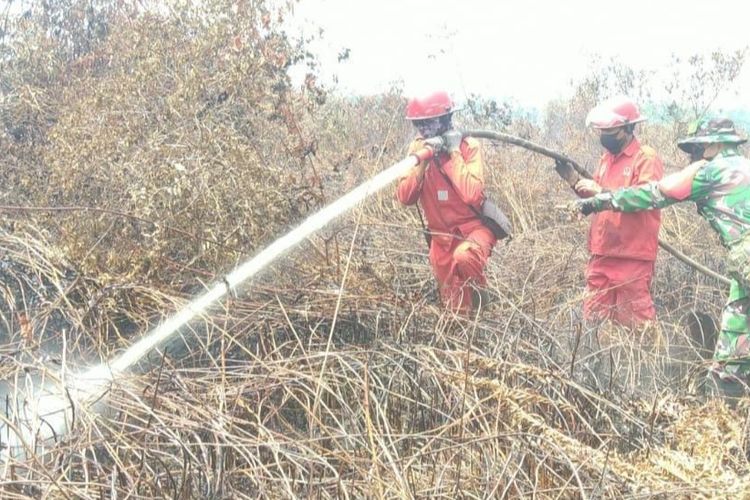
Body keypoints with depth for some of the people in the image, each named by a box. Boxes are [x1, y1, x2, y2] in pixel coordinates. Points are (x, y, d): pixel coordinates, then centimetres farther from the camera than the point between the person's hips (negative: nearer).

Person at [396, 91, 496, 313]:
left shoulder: (468, 146, -14)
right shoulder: (419, 147, -3)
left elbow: (472, 195, -29)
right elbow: (404, 197, -13)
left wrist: (454, 153, -24)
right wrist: (423, 159, -23)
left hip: (474, 228, -4)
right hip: (441, 238, 4)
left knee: (464, 256, -37)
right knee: (456, 307, 5)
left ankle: (480, 295, -9)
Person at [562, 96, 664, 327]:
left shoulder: (646, 158, -7)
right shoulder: (607, 157, 17)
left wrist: (600, 191, -22)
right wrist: (577, 182, 3)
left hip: (632, 255, -7)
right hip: (602, 252, 8)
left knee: (635, 320, -3)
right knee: (594, 317, 11)